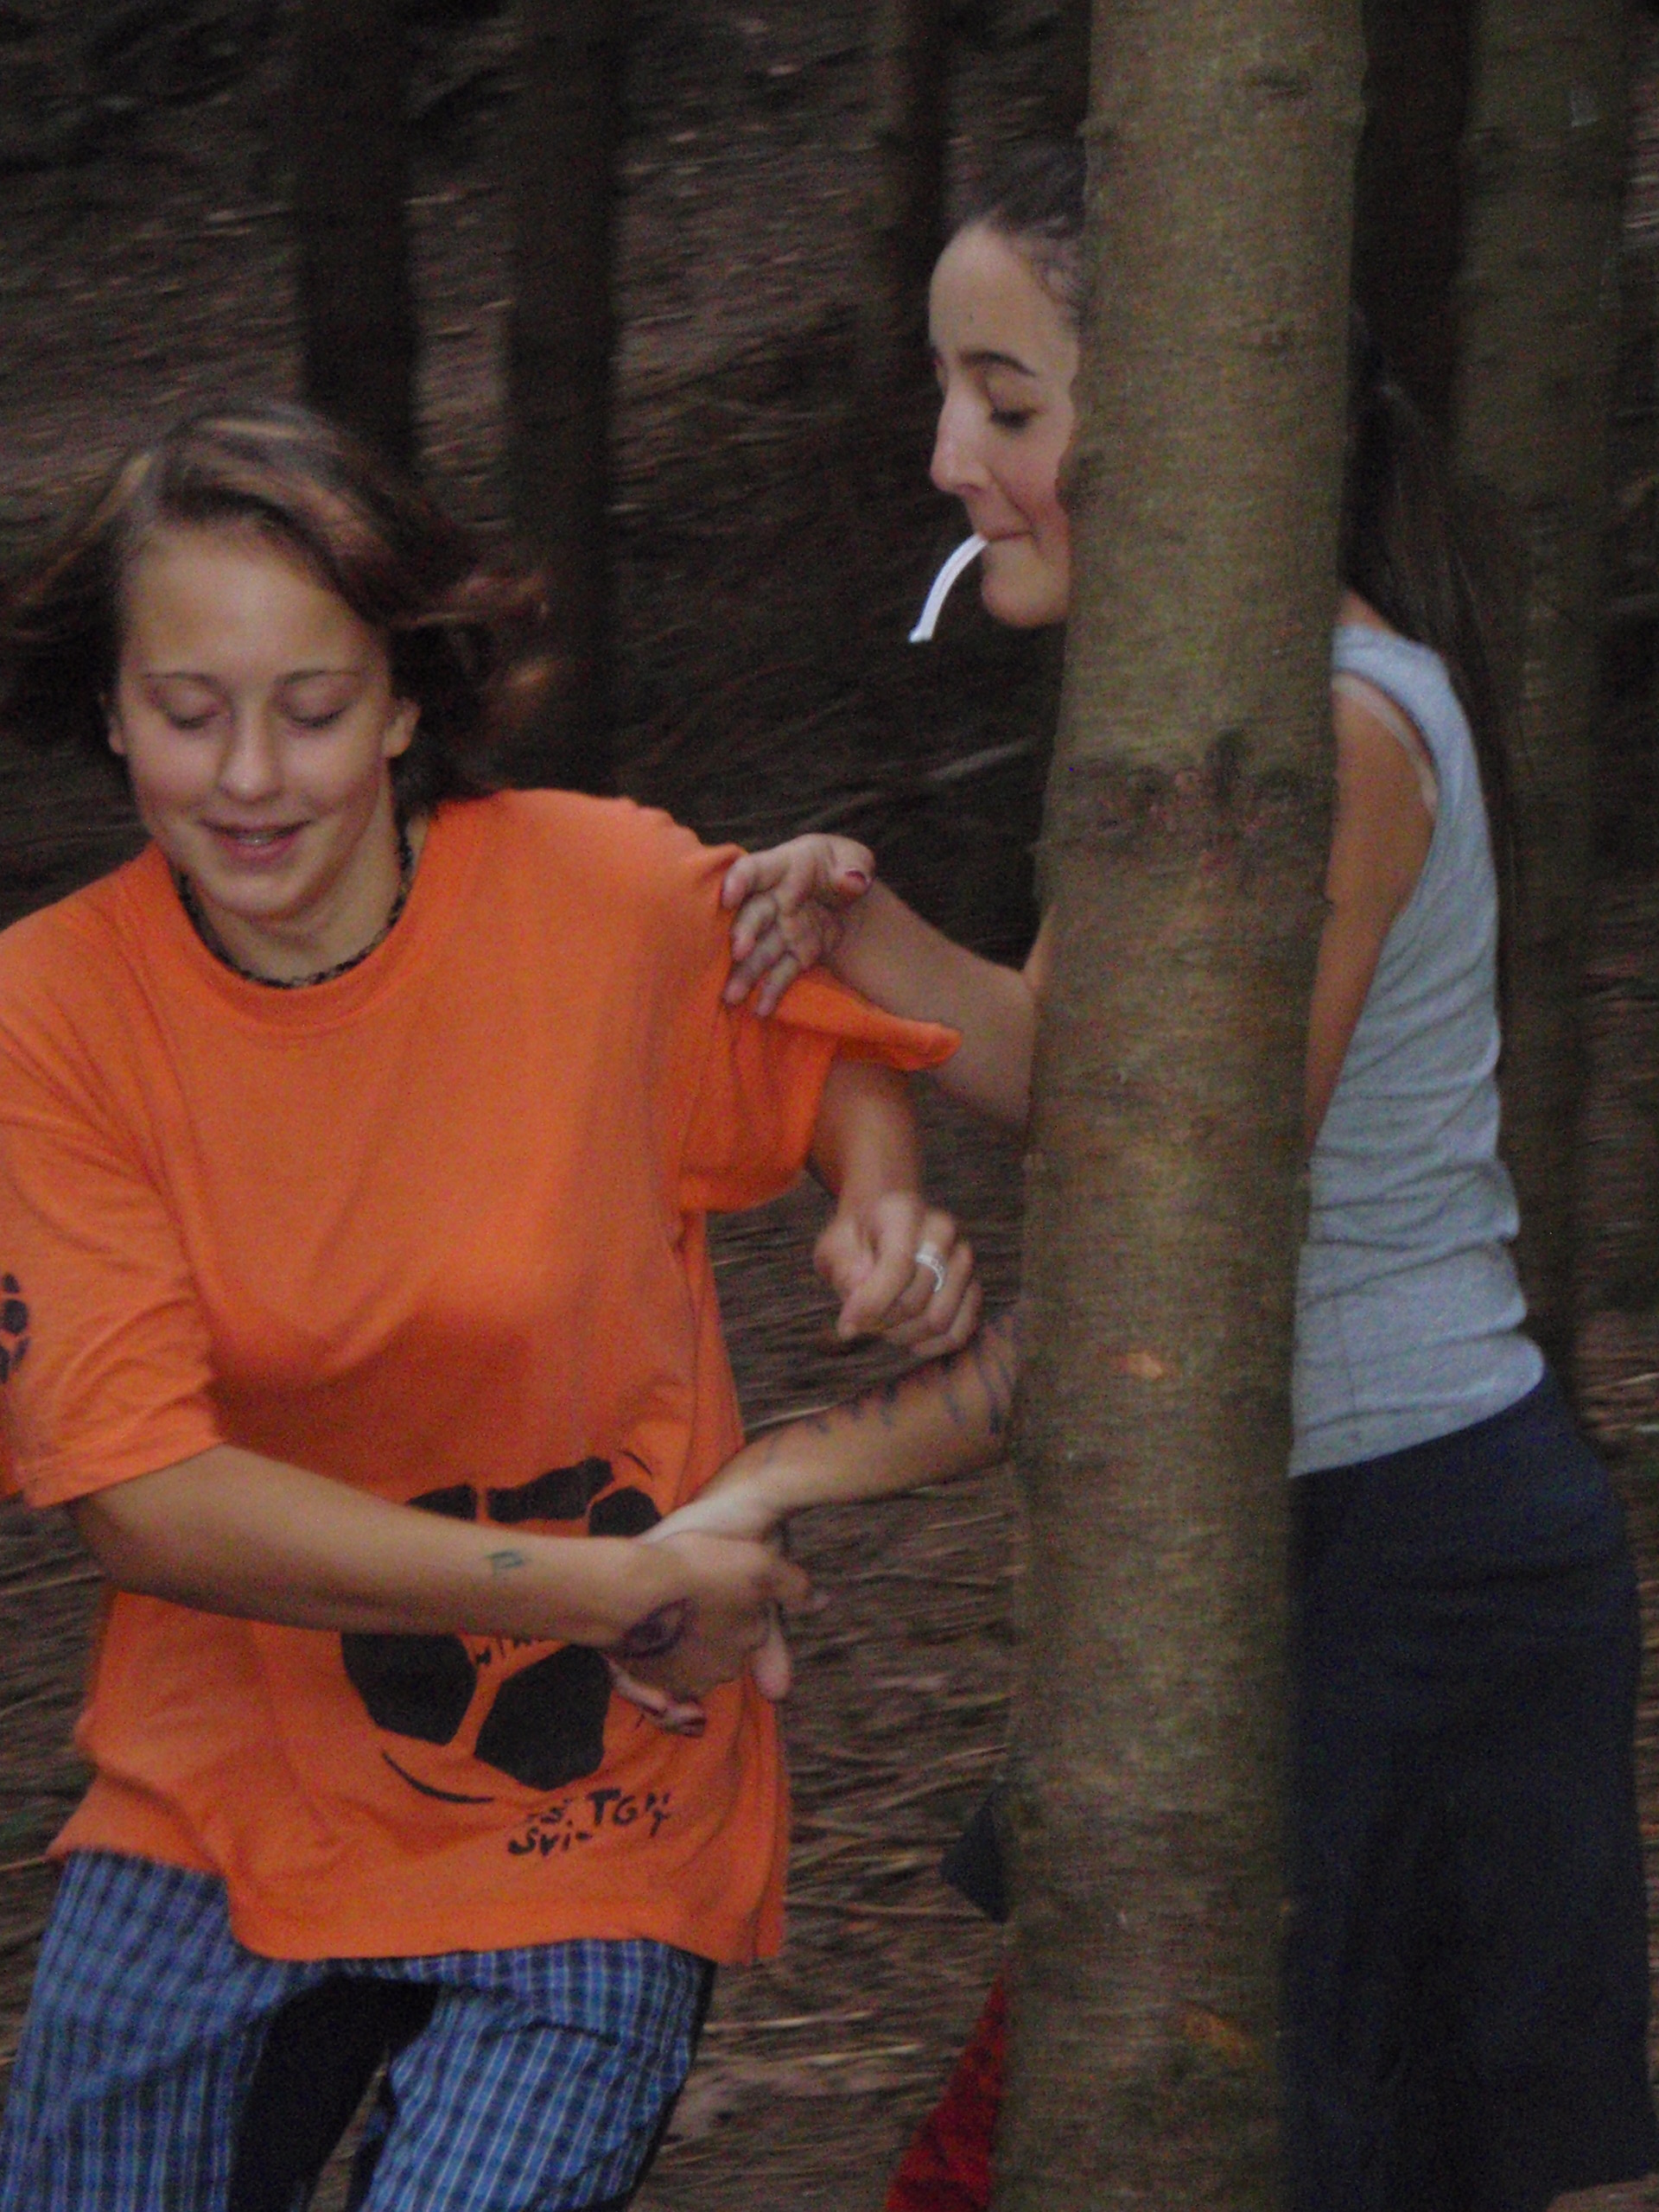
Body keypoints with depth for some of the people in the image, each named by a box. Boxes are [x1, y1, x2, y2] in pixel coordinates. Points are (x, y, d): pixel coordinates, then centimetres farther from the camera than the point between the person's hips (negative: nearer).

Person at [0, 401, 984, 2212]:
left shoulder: (609, 897, -11)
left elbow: (825, 1043, 12)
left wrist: (881, 1208, -11)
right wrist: (604, 1593, -20)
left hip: (587, 1845, -2)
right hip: (214, 1815, 2)